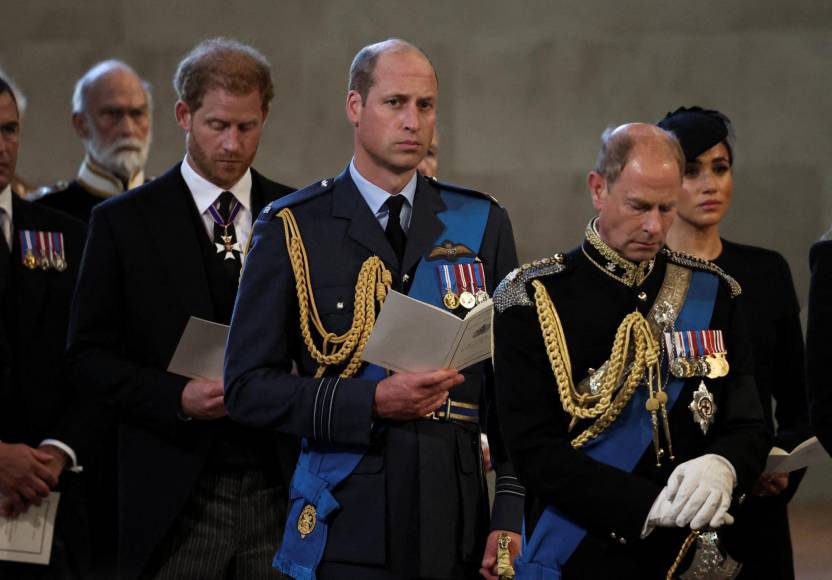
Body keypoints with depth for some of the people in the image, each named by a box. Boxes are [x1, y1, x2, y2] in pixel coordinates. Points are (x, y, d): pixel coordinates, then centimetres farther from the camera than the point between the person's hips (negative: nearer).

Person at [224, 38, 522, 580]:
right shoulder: (293, 229, 1)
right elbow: (248, 386, -3)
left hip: (457, 526, 2)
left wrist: (512, 515, -2)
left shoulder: (482, 223, 9)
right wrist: (374, 402, -15)